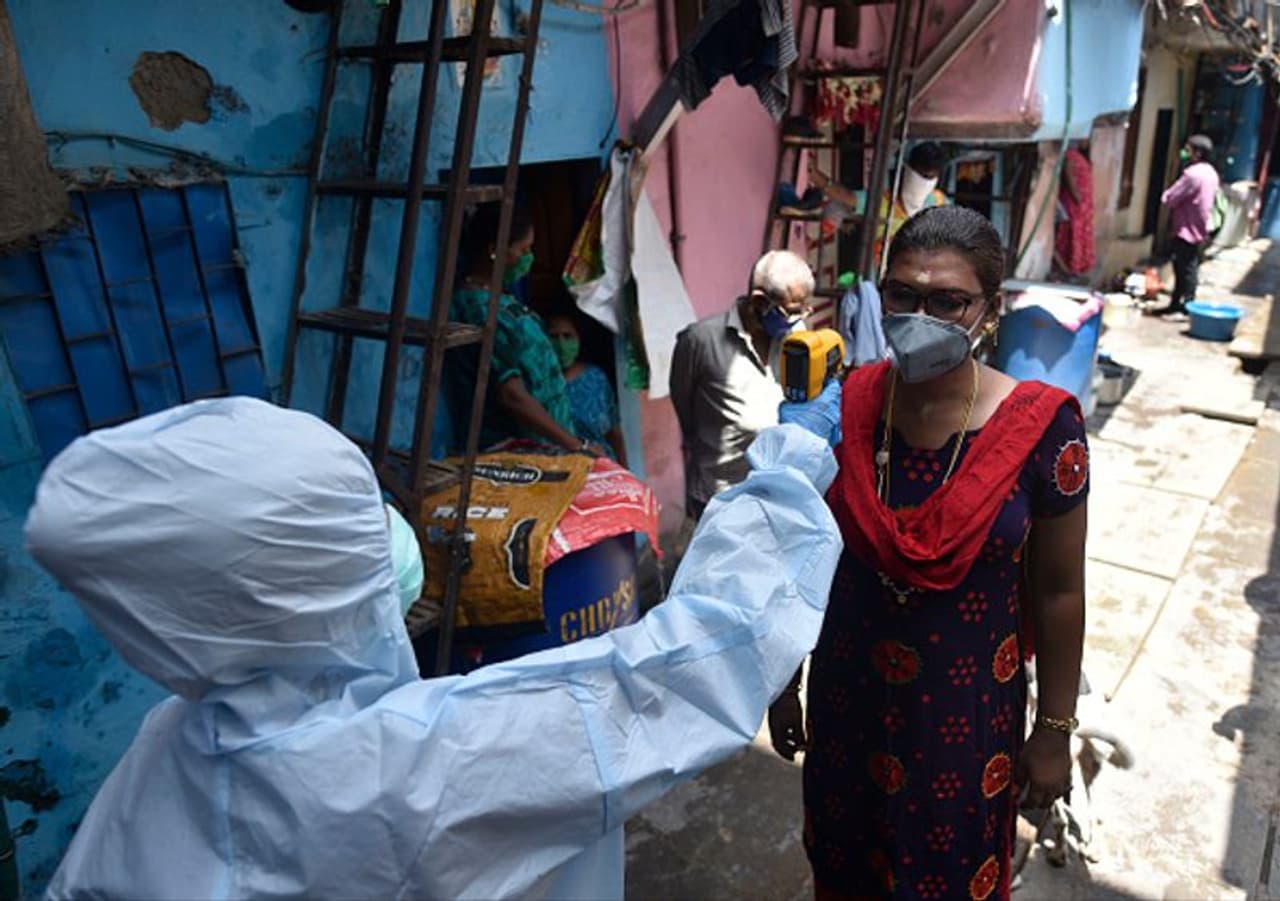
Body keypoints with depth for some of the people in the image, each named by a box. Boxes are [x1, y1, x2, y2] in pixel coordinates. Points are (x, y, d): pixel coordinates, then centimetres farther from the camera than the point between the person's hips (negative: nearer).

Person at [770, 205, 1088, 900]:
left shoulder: (1041, 427, -17)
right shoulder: (841, 408, -12)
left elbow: (1058, 590, -7)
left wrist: (1055, 727, -1)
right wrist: (786, 684, 5)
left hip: (969, 712, -2)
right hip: (847, 697, 2)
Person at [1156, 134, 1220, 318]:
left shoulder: (1192, 174, -20)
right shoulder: (1210, 173, 12)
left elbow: (1170, 199, -20)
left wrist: (1167, 194, 2)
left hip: (1186, 229, -10)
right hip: (1199, 229, 10)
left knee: (1186, 269, -4)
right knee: (1183, 268, 14)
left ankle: (1186, 306, 1)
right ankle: (1176, 303, 22)